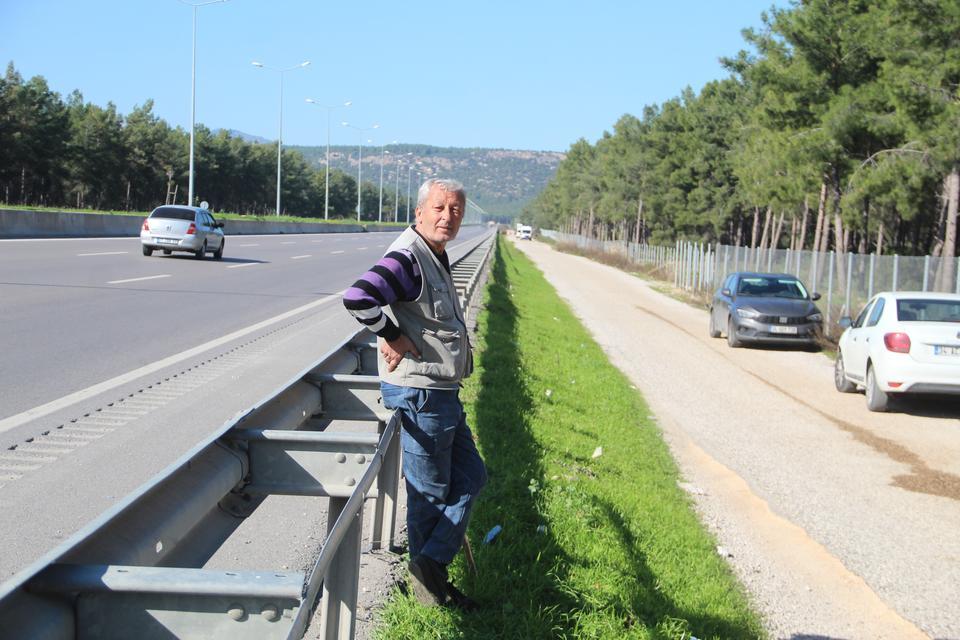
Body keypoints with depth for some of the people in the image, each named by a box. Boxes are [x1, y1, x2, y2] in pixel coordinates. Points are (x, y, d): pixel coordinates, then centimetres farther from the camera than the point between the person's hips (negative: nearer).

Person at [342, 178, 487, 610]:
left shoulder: (436, 259, 13)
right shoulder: (407, 258, -19)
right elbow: (357, 298, -34)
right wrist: (392, 338, -23)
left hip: (442, 393, 10)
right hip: (418, 393, -10)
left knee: (470, 476, 16)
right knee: (430, 491, 2)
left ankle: (431, 565, 21)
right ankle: (425, 577, 17)